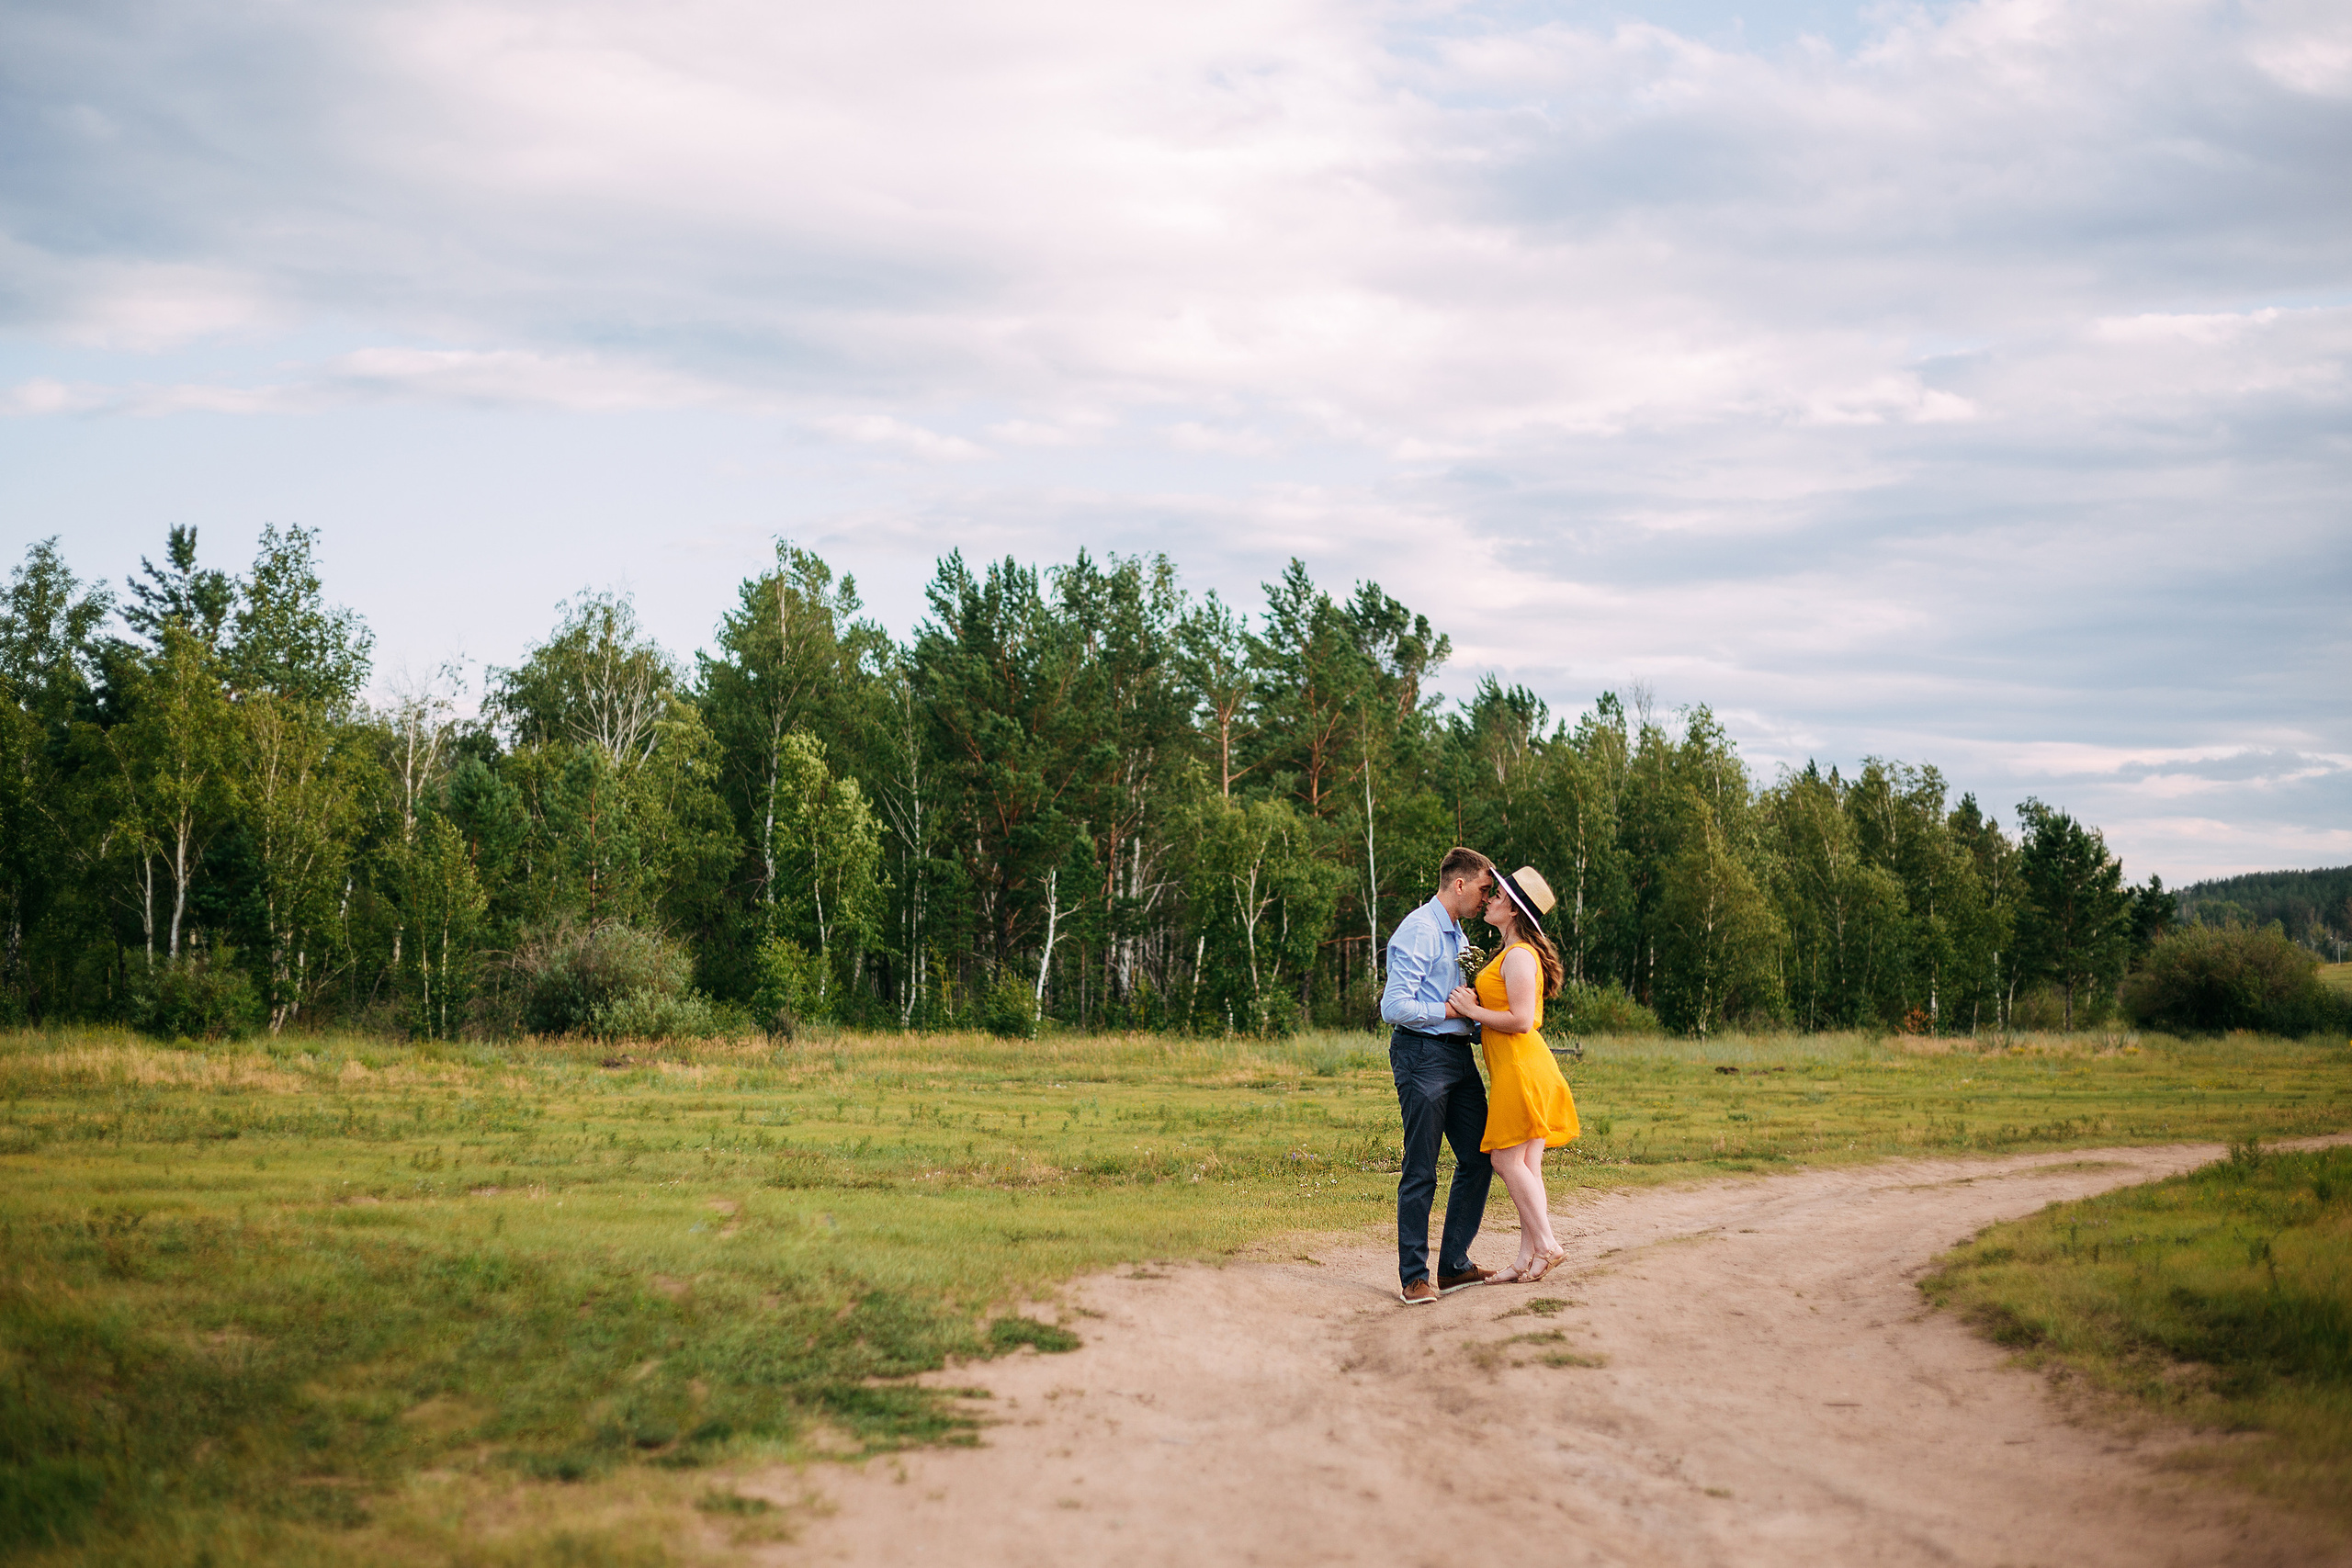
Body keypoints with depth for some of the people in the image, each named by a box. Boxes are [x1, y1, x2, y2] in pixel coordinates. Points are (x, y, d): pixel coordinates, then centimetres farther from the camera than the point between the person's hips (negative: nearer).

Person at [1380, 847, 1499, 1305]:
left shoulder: (1455, 934, 20)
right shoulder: (1418, 931, -12)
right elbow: (1395, 1007, -18)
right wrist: (1452, 1010, -13)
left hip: (1457, 1053, 10)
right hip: (1423, 1055, -10)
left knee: (1477, 1160, 9)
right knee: (1421, 1171, -6)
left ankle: (1454, 1265, 18)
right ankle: (1414, 1278, 0)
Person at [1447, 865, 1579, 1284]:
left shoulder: (1519, 956, -13)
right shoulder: (1512, 954, 19)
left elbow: (1520, 1020, -21)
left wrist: (1471, 1011, -13)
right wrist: (1473, 1005, 12)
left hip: (1521, 1068, -10)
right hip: (1518, 1067, 10)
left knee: (1508, 1158, -6)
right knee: (1525, 1164, 7)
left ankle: (1546, 1244, -3)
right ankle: (1528, 1257, 7)